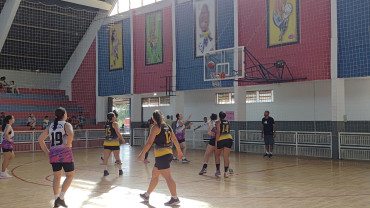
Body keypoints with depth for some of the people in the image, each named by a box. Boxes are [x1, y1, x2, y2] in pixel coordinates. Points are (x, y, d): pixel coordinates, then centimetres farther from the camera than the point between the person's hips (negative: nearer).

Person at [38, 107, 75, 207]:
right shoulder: (66, 125, -3)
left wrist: (47, 152, 12)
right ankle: (61, 198, -4)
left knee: (57, 177, 15)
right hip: (65, 154, -5)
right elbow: (71, 134, -25)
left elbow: (40, 139, 10)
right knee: (70, 175, 7)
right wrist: (68, 145, -13)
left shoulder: (51, 126, 14)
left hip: (53, 154, 5)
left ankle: (56, 200, 13)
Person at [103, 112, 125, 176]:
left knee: (106, 158, 3)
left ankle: (105, 170, -5)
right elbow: (118, 133, -13)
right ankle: (120, 170, 17)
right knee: (117, 157, 9)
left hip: (107, 143, 4)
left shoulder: (106, 124, 10)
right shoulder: (115, 124, -7)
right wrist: (122, 139, 1)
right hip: (114, 143, -4)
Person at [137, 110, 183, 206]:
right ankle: (147, 195, 31)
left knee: (167, 177, -6)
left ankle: (175, 198, -5)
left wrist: (141, 155, -13)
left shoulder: (155, 127, -9)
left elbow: (149, 142, -15)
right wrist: (179, 151, 28)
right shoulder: (167, 127, 12)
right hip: (169, 152, 9)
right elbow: (175, 140, 16)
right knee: (154, 174, 19)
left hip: (161, 154, -8)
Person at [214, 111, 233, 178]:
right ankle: (226, 172, -4)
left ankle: (218, 170, 14)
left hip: (221, 139, -3)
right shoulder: (228, 122, 15)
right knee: (226, 157, 2)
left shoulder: (218, 122, 1)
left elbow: (218, 132, -9)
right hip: (229, 138, 3)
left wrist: (216, 142, -10)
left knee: (217, 155, 17)